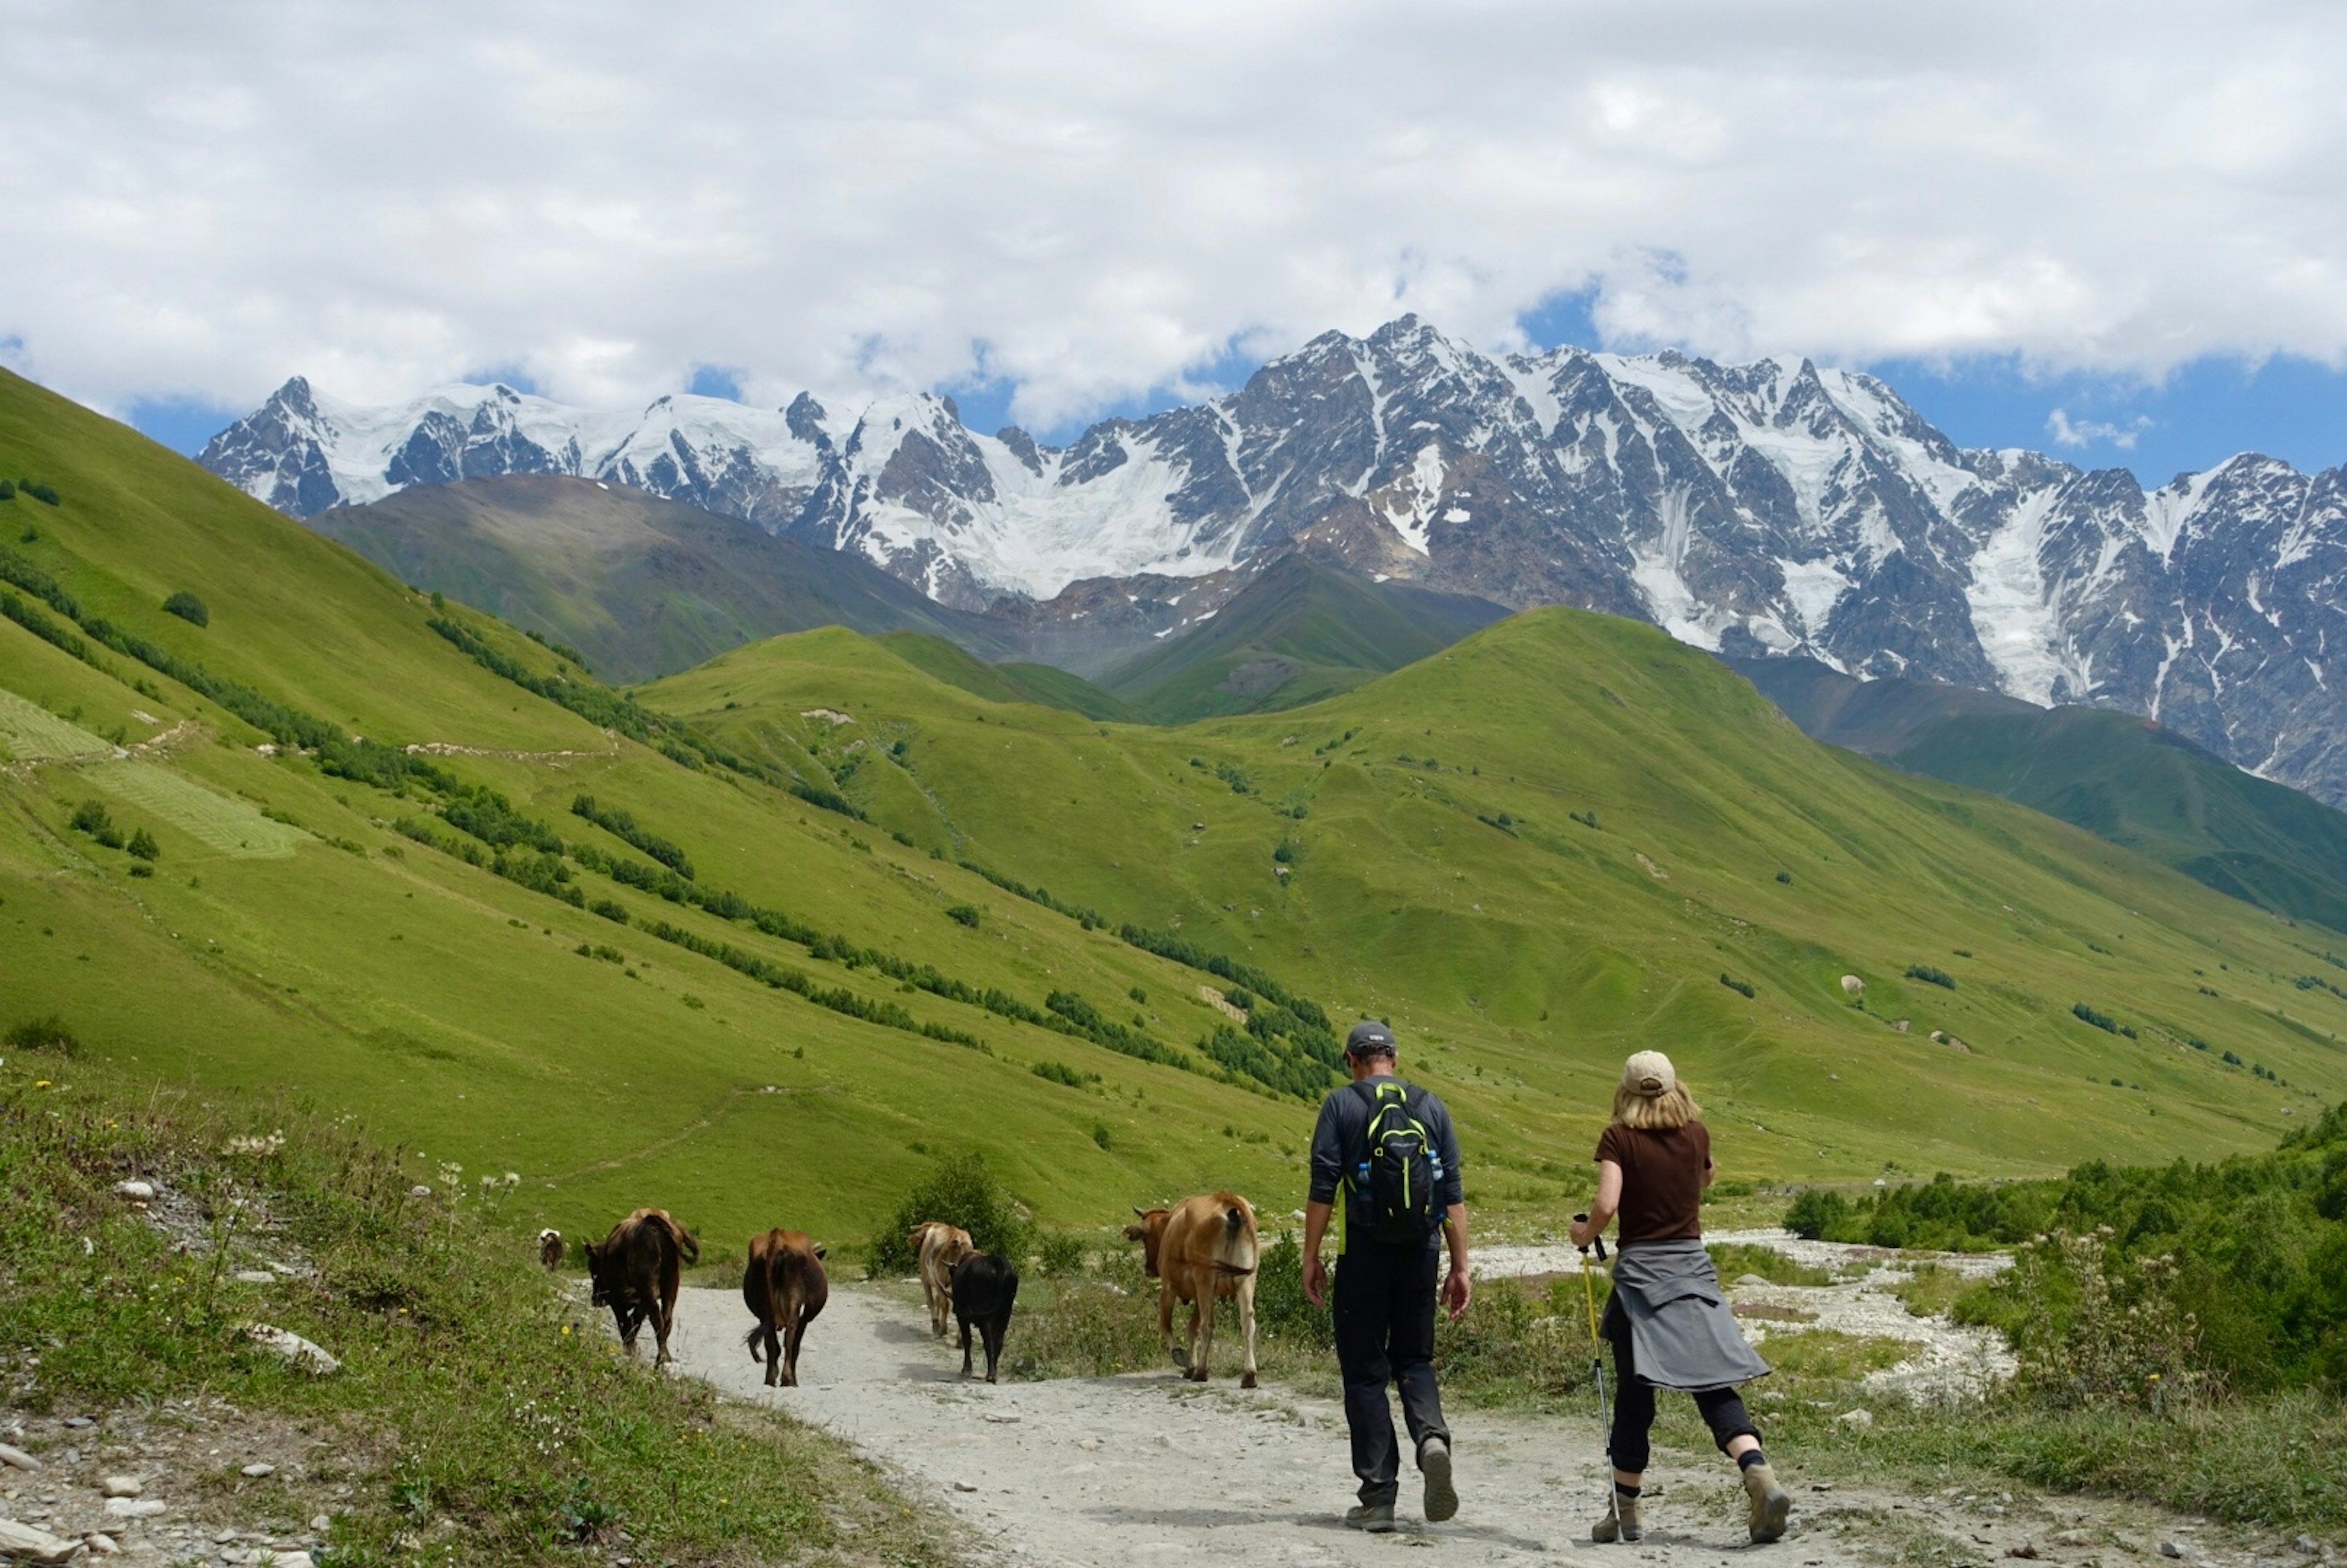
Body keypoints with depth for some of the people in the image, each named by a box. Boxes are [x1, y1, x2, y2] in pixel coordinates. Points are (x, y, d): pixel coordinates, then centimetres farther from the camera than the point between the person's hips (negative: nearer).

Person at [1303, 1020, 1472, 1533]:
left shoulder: (1342, 1105, -1)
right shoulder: (1431, 1107, 8)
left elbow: (1323, 1188, -7)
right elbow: (1453, 1196, 6)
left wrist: (1311, 1258, -1)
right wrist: (1460, 1267, 9)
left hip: (1364, 1251, -3)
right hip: (1420, 1254, 3)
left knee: (1364, 1371, 5)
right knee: (1414, 1360, 16)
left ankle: (1378, 1497, 2)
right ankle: (1432, 1438, -14)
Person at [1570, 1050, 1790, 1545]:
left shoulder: (1619, 1139, -5)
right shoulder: (1696, 1135, 7)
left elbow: (1607, 1204, -16)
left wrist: (1585, 1234, 0)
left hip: (1640, 1268, -3)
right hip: (1692, 1266, 3)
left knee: (1634, 1394, 5)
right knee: (1713, 1384, -2)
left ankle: (1625, 1511, 10)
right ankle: (1761, 1476, -24)